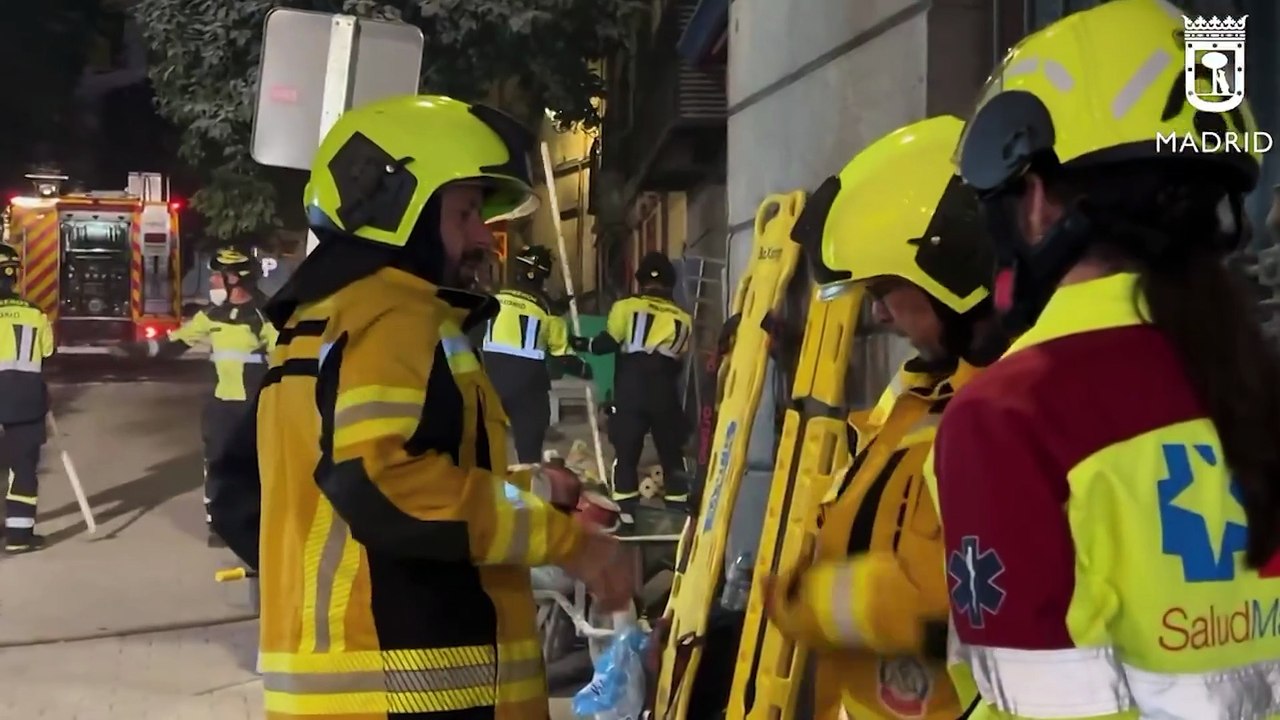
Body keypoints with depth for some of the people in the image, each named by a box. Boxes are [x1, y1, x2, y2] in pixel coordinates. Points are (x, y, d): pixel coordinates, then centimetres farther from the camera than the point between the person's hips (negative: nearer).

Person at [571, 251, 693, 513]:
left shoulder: (626, 306, 3)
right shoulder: (682, 318, 13)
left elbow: (607, 343, -4)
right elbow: (679, 357, 12)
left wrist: (582, 344, 12)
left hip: (630, 391, -2)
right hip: (665, 393, 2)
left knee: (626, 451, 3)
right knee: (672, 453, 12)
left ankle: (624, 510, -1)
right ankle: (679, 508, 13)